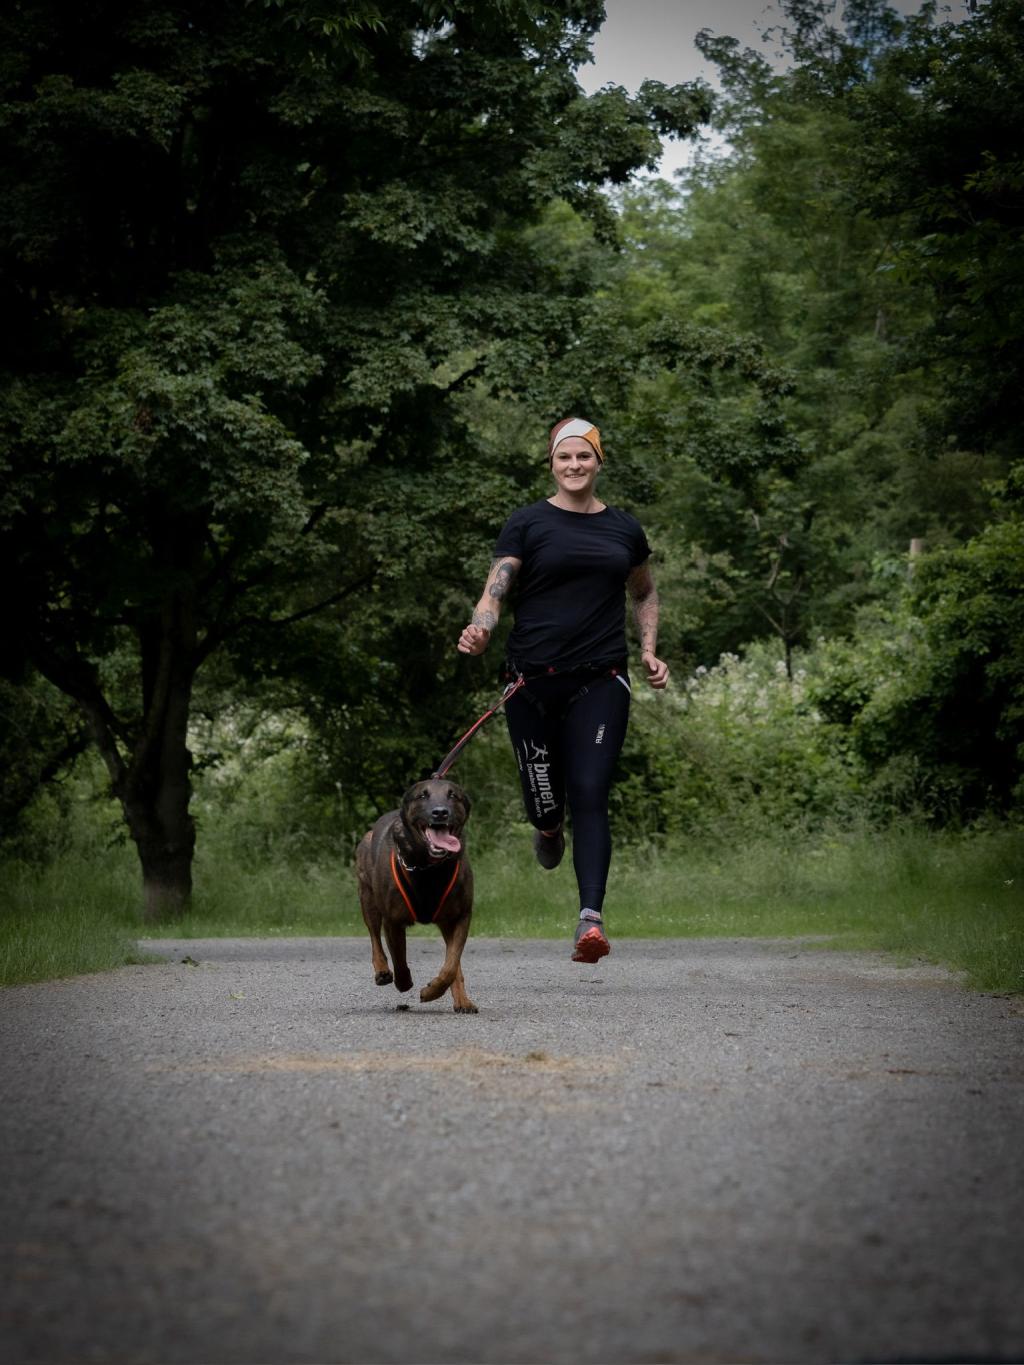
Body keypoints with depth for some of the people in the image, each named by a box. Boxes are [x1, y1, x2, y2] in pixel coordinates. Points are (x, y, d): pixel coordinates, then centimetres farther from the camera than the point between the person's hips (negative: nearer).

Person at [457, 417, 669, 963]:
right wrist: (479, 629, -27)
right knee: (545, 801, 3)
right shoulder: (528, 524, 3)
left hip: (601, 680, 1)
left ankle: (590, 919, -20)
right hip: (533, 680, -1)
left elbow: (644, 594, 29)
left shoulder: (624, 528, 12)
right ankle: (548, 826, 43)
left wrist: (648, 650, 15)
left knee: (590, 796, -13)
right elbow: (495, 589, -6)